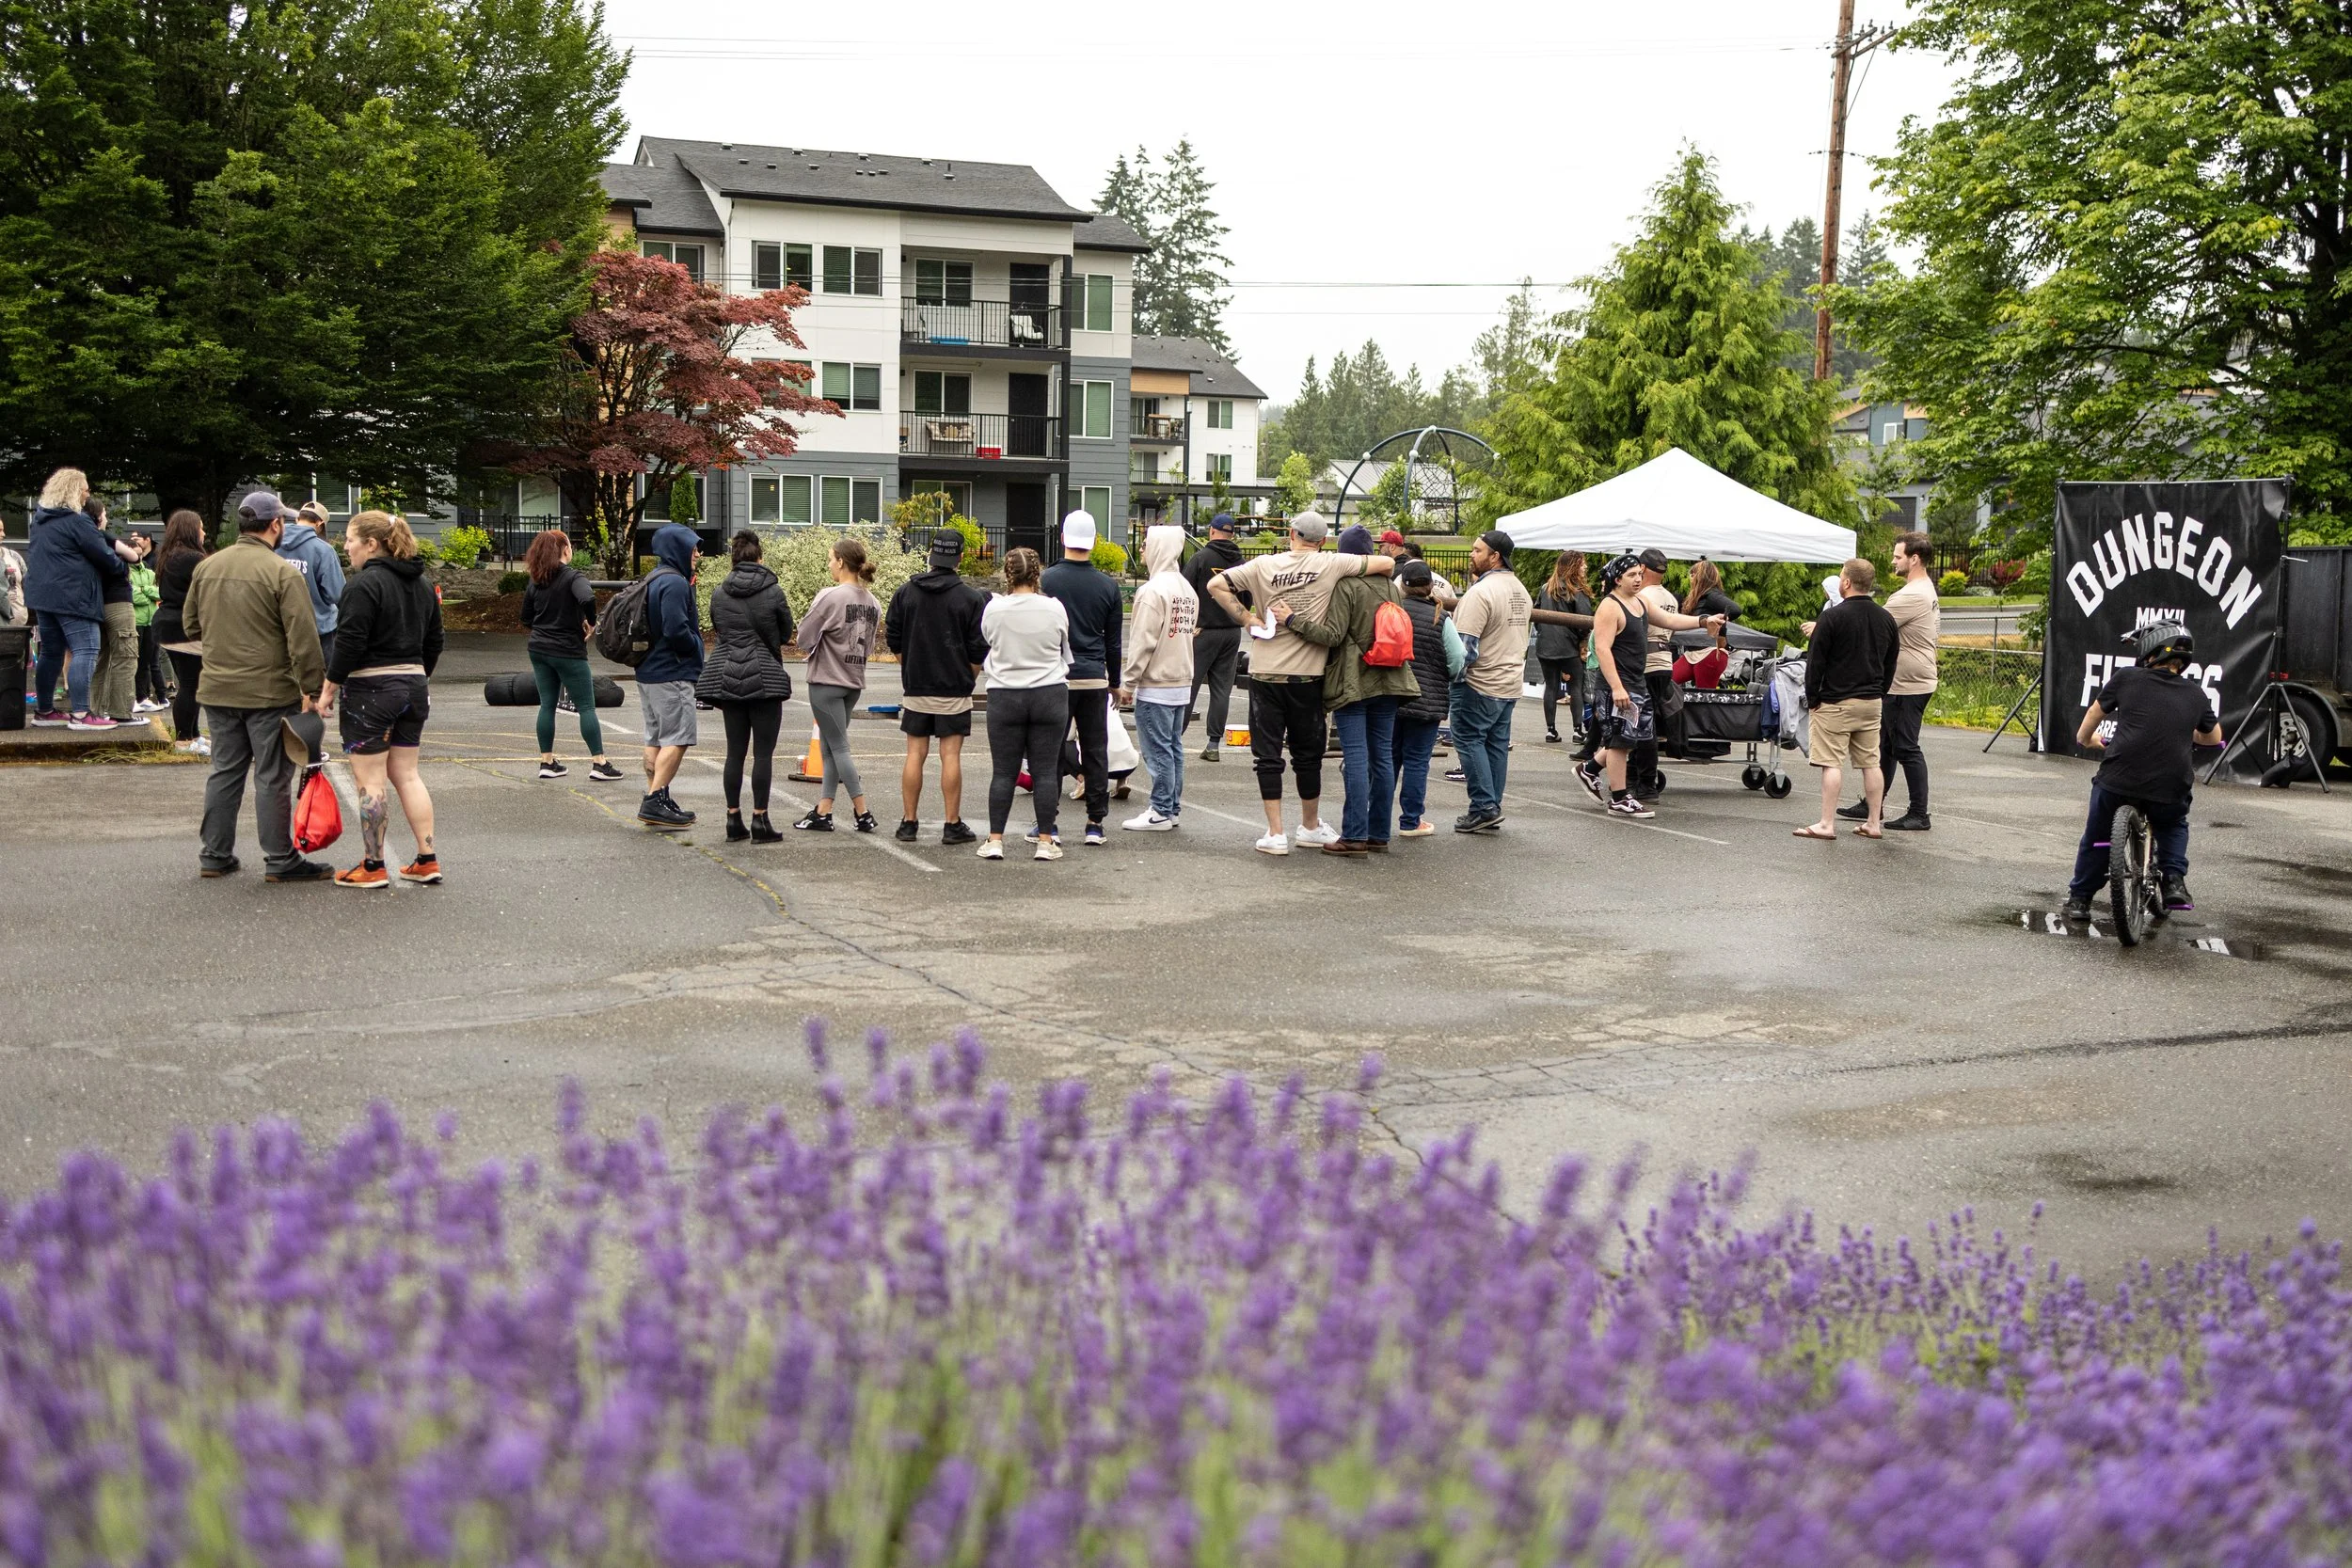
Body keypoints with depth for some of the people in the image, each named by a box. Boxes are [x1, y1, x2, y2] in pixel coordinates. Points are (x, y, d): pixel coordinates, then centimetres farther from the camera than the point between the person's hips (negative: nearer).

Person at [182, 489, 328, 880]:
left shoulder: (206, 567, 6)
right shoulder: (283, 573, -14)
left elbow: (191, 625, 17)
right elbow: (303, 639, -18)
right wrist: (311, 690, -14)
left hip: (217, 688, 6)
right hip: (270, 691, -6)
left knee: (225, 772, 15)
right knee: (273, 778, 1)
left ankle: (215, 855, 21)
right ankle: (281, 861, 7)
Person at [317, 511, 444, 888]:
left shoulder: (364, 584, -14)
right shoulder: (422, 584, 12)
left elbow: (350, 642, -18)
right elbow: (434, 641, 17)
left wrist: (330, 687, -11)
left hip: (369, 688, -8)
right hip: (414, 686, 8)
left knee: (370, 779, -1)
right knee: (406, 774, 13)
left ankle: (373, 867, 4)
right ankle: (427, 861, 10)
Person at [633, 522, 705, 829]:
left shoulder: (654, 579, 15)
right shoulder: (675, 583, -16)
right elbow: (676, 631, -23)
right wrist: (697, 646, -7)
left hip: (649, 671, 10)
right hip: (672, 674, -10)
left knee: (656, 739, 12)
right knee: (677, 739, -8)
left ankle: (656, 802, 16)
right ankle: (655, 801, -11)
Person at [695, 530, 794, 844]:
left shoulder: (719, 593, 3)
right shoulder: (773, 591, -6)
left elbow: (717, 629, 13)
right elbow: (786, 633, 5)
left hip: (727, 678, 4)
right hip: (765, 679, -4)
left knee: (735, 751, 9)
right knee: (763, 752, 0)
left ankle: (734, 819, 10)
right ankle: (760, 821, -1)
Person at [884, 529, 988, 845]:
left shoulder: (905, 592, 2)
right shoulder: (970, 597, -7)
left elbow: (893, 639, 7)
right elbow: (979, 649, -5)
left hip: (915, 688, 3)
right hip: (954, 690, -3)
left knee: (915, 755, 8)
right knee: (951, 756, 0)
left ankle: (908, 823, 10)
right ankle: (953, 826, 2)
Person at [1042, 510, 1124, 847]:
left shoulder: (1047, 579, -6)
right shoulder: (1108, 585, 3)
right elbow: (1113, 641, 9)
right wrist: (1115, 682, 19)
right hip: (1095, 679, 2)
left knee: (1050, 750, 4)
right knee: (1096, 751, 7)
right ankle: (1095, 823, 7)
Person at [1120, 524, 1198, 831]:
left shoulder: (1152, 590, -16)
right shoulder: (1187, 589, 11)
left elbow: (1142, 642, -17)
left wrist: (1127, 682, -11)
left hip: (1155, 685, -9)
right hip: (1182, 681, 9)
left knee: (1157, 750, -3)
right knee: (1173, 747, 13)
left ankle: (1160, 812, 0)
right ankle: (1172, 807, 18)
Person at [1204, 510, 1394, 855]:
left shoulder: (1264, 565, -1)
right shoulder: (1330, 565, -4)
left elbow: (1216, 585, -5)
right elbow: (1387, 563, -3)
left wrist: (1247, 619, -3)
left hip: (1265, 673, 0)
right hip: (1307, 675, 0)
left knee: (1267, 755, 6)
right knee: (1307, 755, 15)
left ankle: (1275, 834, 2)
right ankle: (1310, 827, 27)